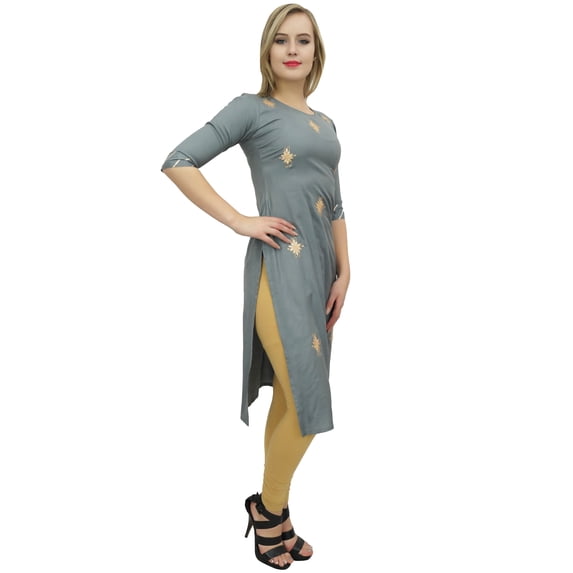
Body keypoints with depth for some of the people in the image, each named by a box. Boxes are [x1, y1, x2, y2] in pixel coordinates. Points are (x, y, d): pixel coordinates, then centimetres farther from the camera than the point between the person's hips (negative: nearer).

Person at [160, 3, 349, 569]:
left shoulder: (324, 122, 18)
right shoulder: (251, 108, -1)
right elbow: (178, 163, -8)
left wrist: (343, 272, 9)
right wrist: (238, 221, -12)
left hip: (319, 266, 7)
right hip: (279, 266, -7)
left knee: (290, 401, 13)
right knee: (307, 404, -9)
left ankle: (275, 512, 29)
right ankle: (268, 507, 17)